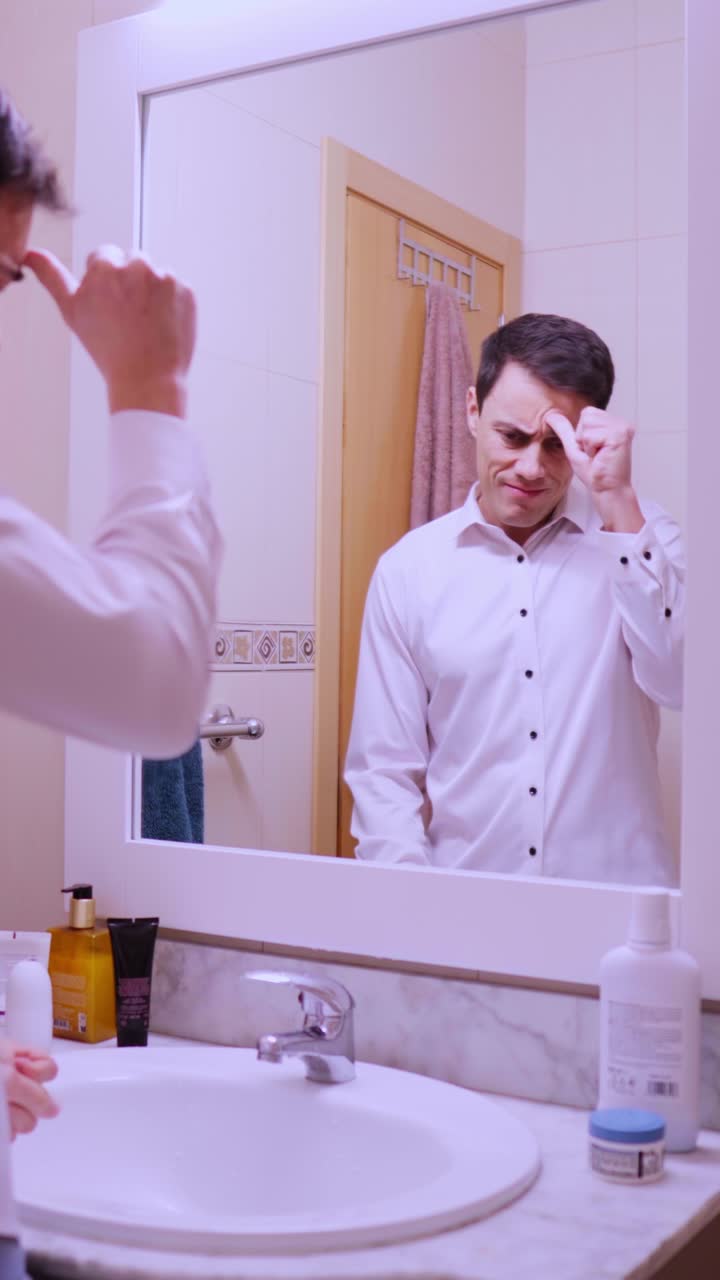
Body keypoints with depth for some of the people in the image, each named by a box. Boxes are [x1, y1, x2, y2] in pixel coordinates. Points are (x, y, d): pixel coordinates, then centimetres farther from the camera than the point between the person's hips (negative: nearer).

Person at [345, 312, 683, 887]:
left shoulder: (640, 535, 6)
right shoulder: (408, 568, 5)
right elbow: (384, 770, 5)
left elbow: (680, 684, -10)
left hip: (617, 890, -1)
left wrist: (619, 503, -13)